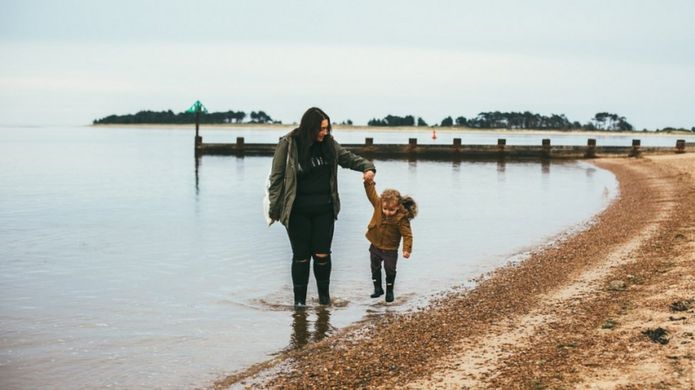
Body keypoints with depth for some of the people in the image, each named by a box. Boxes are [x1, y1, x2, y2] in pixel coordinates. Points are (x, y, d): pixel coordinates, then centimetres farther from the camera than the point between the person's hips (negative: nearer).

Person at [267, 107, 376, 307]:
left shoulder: (329, 143, 3)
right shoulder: (288, 144, -10)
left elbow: (348, 158, 14)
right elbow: (276, 178, -7)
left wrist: (367, 167, -6)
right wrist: (274, 209, -10)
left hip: (324, 210, 3)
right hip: (298, 211, -3)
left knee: (322, 254, 5)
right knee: (301, 255, 4)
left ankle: (324, 295, 25)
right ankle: (299, 299, 18)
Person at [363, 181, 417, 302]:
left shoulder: (401, 219, -26)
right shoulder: (378, 205, -15)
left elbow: (407, 234, -23)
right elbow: (371, 193, -9)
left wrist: (407, 249, -28)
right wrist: (369, 182, -22)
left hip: (390, 250, -4)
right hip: (375, 246, 4)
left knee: (390, 271, 8)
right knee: (375, 268, 17)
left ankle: (389, 291, 26)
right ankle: (378, 289, 33)